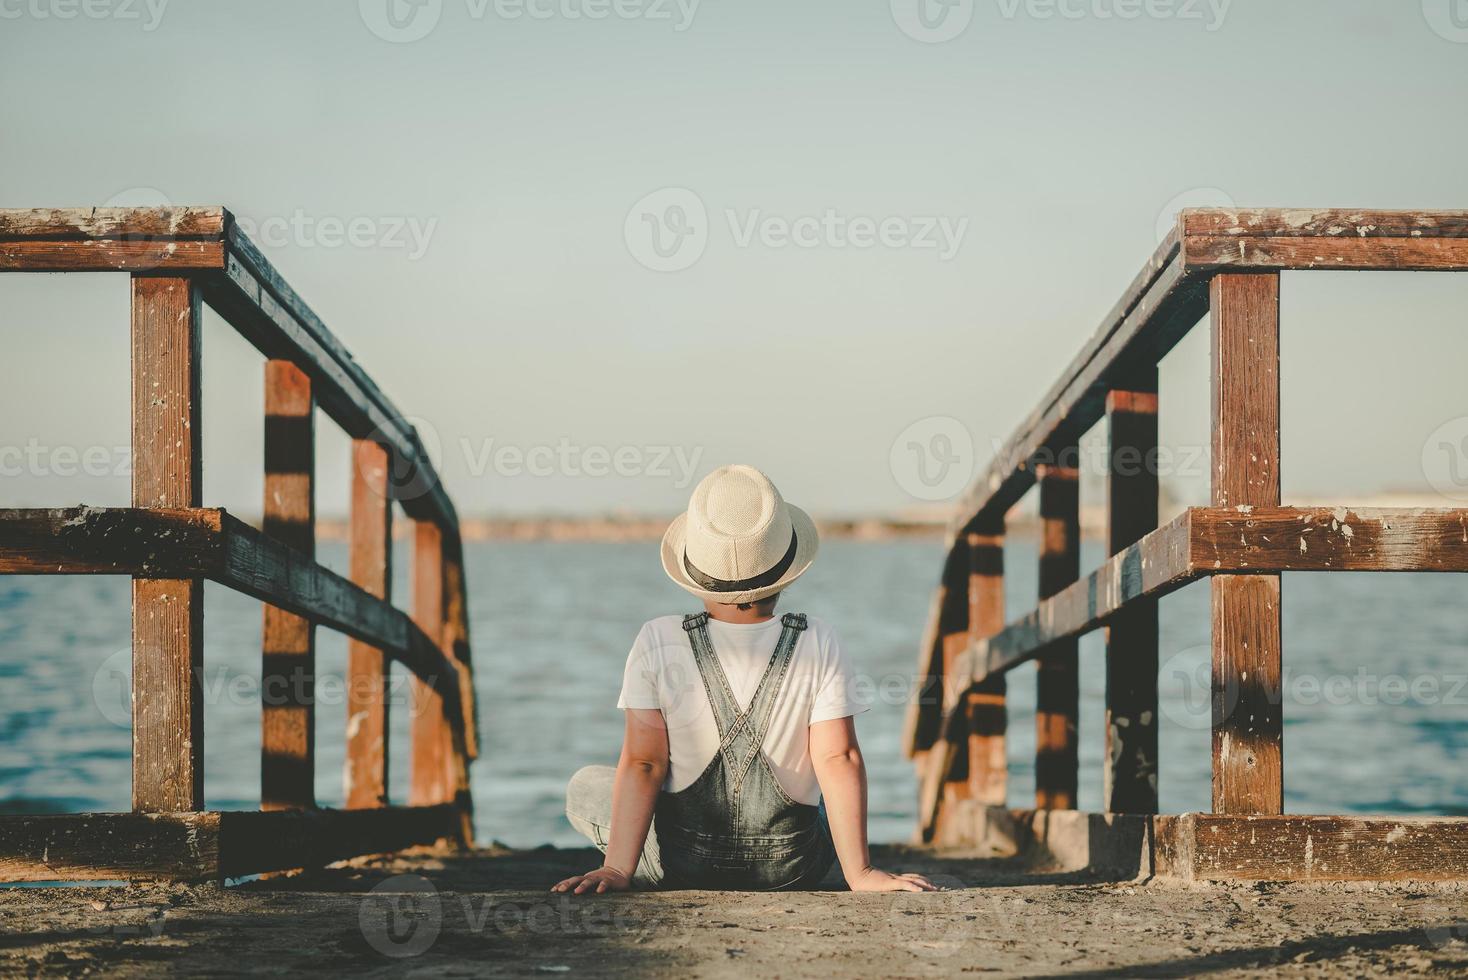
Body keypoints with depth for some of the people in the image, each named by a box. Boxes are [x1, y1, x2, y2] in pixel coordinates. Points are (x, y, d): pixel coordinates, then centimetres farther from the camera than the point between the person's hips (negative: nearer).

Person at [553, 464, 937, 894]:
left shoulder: (659, 643, -16)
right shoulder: (818, 646, -14)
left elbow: (642, 764, -16)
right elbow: (839, 760, -16)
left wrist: (617, 869, -14)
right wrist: (859, 872, -14)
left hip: (681, 863, -2)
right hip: (792, 869, 2)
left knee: (585, 787, 27)